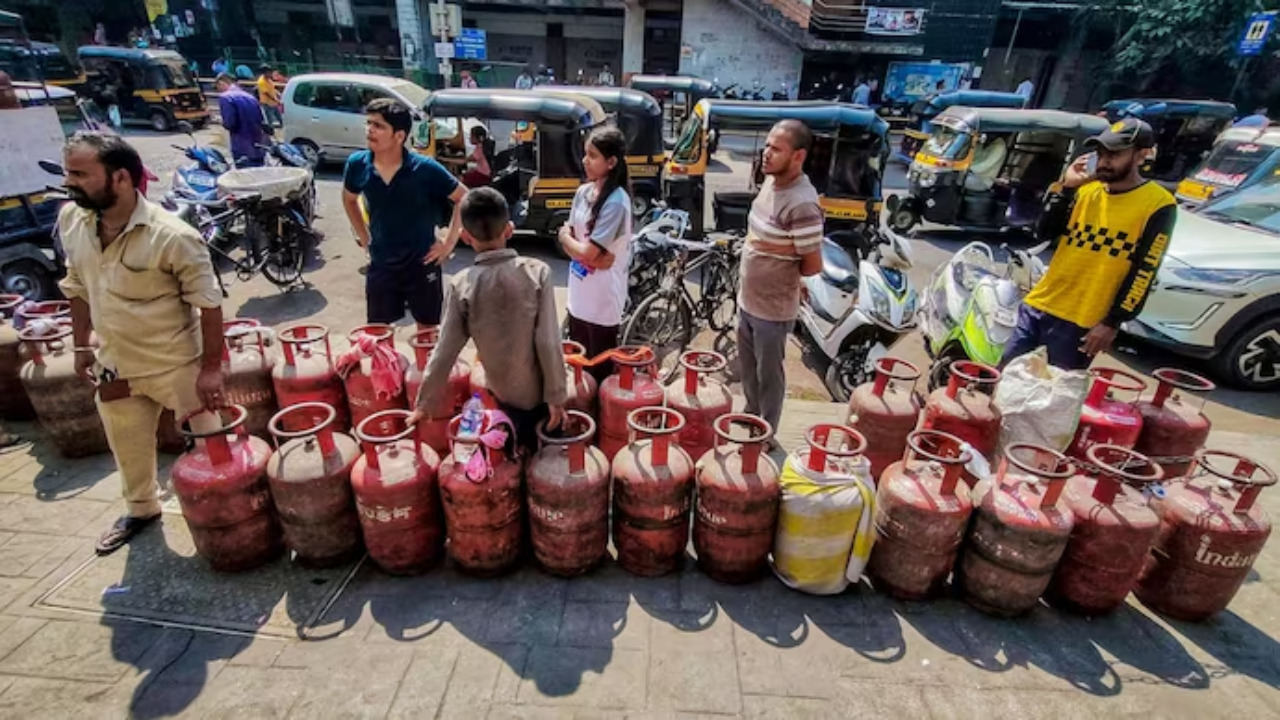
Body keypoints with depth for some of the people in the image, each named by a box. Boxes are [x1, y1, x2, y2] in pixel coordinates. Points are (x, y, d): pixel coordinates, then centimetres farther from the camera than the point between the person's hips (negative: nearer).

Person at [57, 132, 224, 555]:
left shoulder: (171, 236, -24)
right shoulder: (71, 220, -3)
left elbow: (209, 303, -20)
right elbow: (78, 287, 11)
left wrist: (211, 367, -19)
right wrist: (82, 345, 12)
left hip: (177, 364, -6)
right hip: (114, 366, 7)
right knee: (128, 449, 24)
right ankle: (141, 508, 48)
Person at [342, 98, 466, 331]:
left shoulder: (425, 169, -16)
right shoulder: (357, 165, -6)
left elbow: (464, 199, -5)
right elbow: (349, 200, 15)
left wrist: (449, 242, -8)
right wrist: (364, 239, 9)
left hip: (422, 263, -3)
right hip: (380, 265, 3)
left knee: (427, 331, 11)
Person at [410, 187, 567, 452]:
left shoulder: (462, 285, -14)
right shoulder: (538, 272, -17)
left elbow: (445, 351, -9)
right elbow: (549, 342, -18)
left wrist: (425, 403, 3)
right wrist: (556, 397, -9)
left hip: (502, 393, 1)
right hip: (538, 390, -1)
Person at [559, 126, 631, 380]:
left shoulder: (616, 202, -19)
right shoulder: (583, 192, 4)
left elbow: (588, 252, -20)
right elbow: (568, 240, 4)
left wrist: (566, 237, -1)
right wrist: (594, 257, -14)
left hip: (603, 300, -7)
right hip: (579, 295, 7)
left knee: (601, 371, 8)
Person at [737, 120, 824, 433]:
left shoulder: (802, 205, -26)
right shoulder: (770, 181, 1)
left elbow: (813, 265, -20)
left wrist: (782, 270, -4)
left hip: (772, 308, -8)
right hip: (747, 299, 8)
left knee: (768, 374, 10)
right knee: (748, 367, 24)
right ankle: (751, 417, 46)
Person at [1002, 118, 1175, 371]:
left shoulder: (1158, 205, -6)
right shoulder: (1086, 189, 10)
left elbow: (1144, 273, -9)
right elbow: (1045, 231, 3)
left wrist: (1112, 322, -12)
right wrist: (1065, 187, -6)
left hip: (1080, 322, -5)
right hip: (1038, 304, 5)